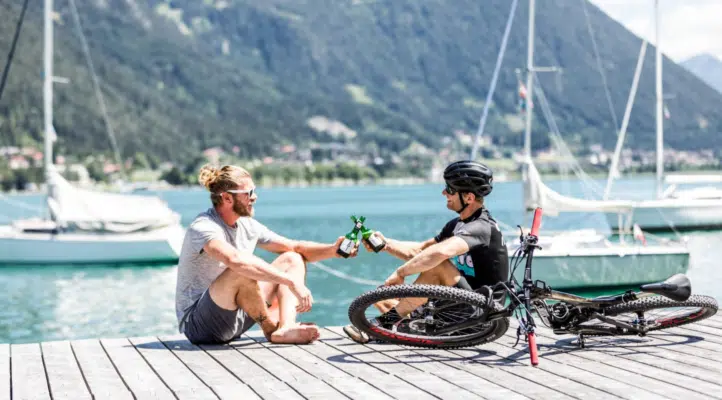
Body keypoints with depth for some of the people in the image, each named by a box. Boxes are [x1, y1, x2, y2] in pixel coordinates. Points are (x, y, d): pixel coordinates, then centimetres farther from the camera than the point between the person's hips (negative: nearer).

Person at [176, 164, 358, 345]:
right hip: (198, 324, -9)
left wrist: (332, 250, -11)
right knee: (243, 271, -36)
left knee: (292, 260, 3)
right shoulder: (204, 227, -21)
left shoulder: (247, 226, 5)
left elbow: (296, 247, 9)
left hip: (235, 317, 9)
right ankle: (271, 328, -12)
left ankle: (286, 329, -20)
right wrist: (291, 281, -43)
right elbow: (235, 259, -41)